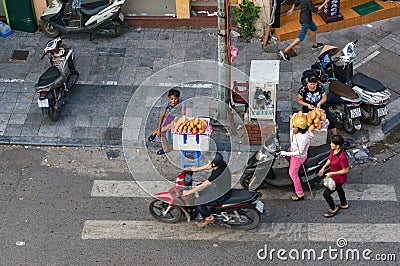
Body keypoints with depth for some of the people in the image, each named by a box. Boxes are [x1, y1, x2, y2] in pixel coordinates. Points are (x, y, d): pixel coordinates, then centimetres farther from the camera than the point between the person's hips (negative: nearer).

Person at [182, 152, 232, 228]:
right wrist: (197, 168, 10)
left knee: (198, 203, -12)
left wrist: (188, 192, -17)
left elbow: (202, 186, -27)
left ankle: (209, 218, 12)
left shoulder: (216, 174, -37)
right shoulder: (221, 162, -15)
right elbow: (208, 166, 9)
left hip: (221, 195, -9)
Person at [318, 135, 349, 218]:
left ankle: (333, 209, 26)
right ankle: (344, 204, 57)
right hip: (334, 176, 9)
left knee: (326, 194, 1)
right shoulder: (333, 151, -13)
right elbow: (330, 159, 7)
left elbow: (346, 170, -28)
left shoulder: (342, 157, -38)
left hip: (339, 178, -9)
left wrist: (332, 173, -25)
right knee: (339, 189, 31)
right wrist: (323, 168, -2)